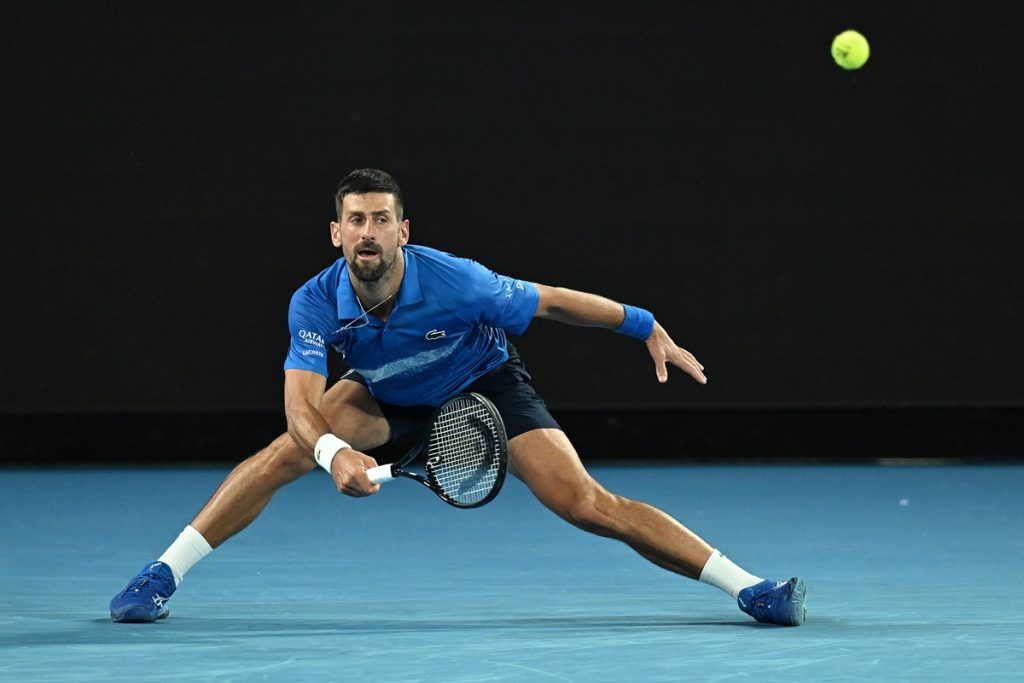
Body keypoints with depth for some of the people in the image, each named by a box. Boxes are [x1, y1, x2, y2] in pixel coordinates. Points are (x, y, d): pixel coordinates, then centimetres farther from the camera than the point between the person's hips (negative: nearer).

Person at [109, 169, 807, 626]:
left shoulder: (454, 282, -35)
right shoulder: (315, 303, -28)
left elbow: (550, 301, -21)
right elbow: (300, 402, -34)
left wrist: (647, 326, -15)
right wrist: (335, 453, -55)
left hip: (485, 381, -3)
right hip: (390, 396, 3)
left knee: (586, 504, -18)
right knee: (289, 450, -21)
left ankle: (749, 586, -16)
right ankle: (162, 574, -10)